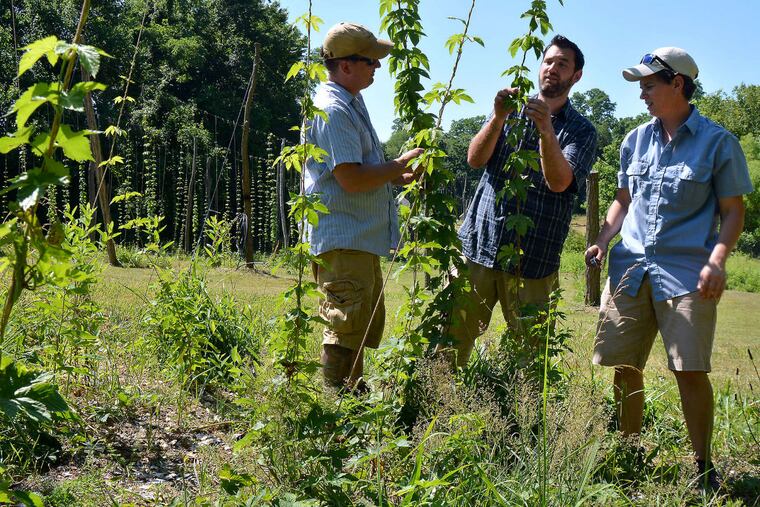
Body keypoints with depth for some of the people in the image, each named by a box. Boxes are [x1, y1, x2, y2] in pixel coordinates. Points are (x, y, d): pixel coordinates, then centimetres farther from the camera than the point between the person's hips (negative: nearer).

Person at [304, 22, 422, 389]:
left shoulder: (351, 104, 17)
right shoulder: (333, 110, -17)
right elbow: (351, 179, -24)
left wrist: (398, 177, 11)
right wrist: (400, 164, -13)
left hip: (361, 240, 11)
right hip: (343, 243, -11)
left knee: (368, 328, 19)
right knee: (345, 332, -6)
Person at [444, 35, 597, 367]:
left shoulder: (581, 131, 5)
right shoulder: (512, 110, 14)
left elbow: (559, 182, -13)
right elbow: (475, 159, 0)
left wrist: (546, 130, -26)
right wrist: (498, 118, -16)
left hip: (532, 260, -2)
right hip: (478, 244, 2)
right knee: (453, 338, 0)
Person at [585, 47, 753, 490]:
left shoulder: (717, 142, 0)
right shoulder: (636, 140, 13)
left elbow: (733, 211, 1)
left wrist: (717, 260, -14)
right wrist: (603, 241, 6)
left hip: (686, 273, -4)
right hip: (630, 267, 4)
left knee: (691, 371, -6)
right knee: (625, 367, 4)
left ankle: (703, 465, 12)